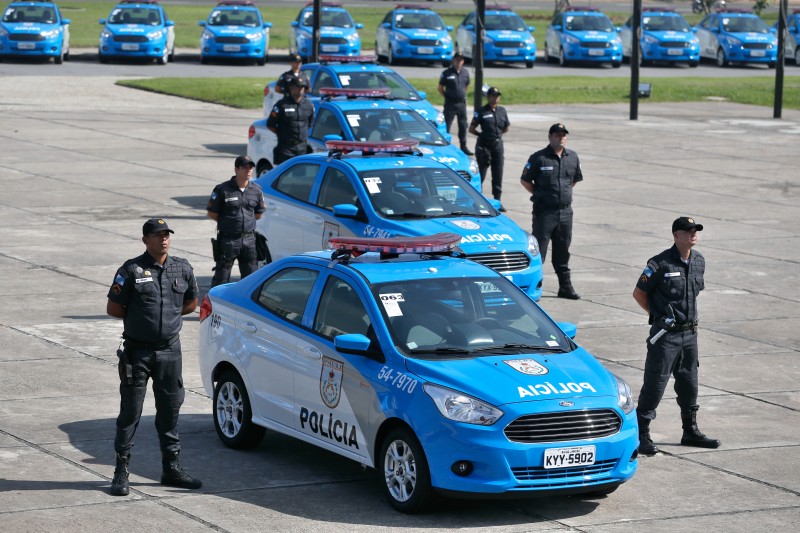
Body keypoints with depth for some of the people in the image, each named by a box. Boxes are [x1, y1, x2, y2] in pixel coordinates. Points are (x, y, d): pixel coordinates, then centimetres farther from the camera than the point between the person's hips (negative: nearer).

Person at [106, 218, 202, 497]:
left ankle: (171, 468, 18)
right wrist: (139, 317, 1)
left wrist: (169, 314, 7)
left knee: (170, 410, 9)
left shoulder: (182, 268, 5)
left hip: (170, 350, 4)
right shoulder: (131, 270, -7)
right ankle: (121, 469, 4)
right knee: (130, 411, -1)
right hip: (137, 350, -4)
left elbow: (191, 302, 18)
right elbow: (113, 308, -4)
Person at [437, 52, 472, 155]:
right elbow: (440, 88, 0)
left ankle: (464, 146, 21)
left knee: (463, 125, 10)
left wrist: (463, 95, 11)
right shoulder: (447, 73, -7)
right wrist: (446, 97, -4)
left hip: (462, 103, 4)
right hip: (450, 104, -4)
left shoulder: (465, 72, 5)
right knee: (446, 125, -2)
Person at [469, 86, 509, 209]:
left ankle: (497, 200, 12)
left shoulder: (502, 111, 6)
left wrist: (496, 133, 10)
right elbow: (471, 129, -4)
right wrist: (482, 135, 3)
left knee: (498, 173, 5)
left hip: (498, 144, 4)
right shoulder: (481, 112, -7)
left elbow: (506, 129, 17)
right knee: (481, 172, 2)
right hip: (484, 145, -4)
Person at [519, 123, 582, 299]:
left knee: (562, 252, 14)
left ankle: (565, 287, 21)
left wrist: (564, 192, 13)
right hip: (544, 212, -5)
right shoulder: (539, 158, -9)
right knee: (538, 251, -4)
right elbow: (525, 180, -2)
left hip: (565, 211, 5)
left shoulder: (573, 158, 7)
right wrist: (539, 194, -1)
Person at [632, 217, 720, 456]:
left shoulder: (699, 261, 6)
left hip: (690, 332, 7)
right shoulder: (660, 263, -14)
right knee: (655, 384, -5)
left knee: (689, 384, 15)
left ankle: (690, 432, 27)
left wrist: (688, 315, 13)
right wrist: (659, 315, 1)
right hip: (665, 335, -7)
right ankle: (642, 434, 1)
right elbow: (639, 293, -6)